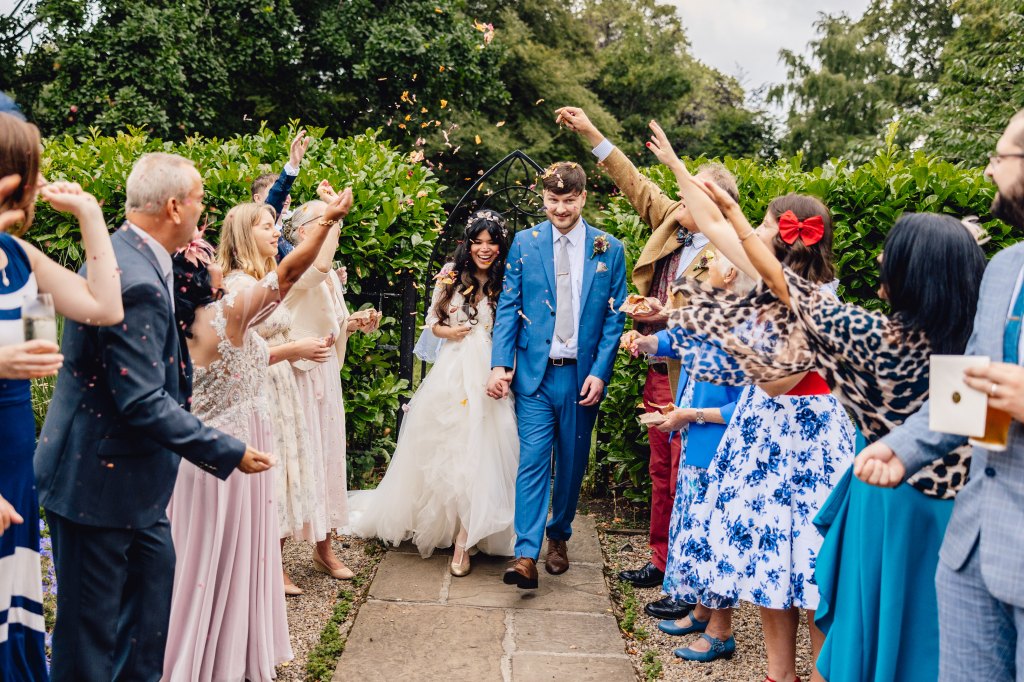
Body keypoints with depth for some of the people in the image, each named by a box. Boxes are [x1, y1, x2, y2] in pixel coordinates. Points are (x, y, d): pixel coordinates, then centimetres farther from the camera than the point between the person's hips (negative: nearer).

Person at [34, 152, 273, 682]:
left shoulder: (119, 254, 6)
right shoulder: (136, 283, -27)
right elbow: (144, 404, -28)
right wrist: (229, 453, -20)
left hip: (131, 471, 10)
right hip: (101, 480, -10)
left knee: (153, 576, 24)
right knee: (92, 624, 5)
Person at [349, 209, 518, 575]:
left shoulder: (507, 284, 2)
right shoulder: (452, 277, 5)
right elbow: (432, 322, 13)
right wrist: (449, 332, -7)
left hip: (489, 377, -1)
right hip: (452, 372, 1)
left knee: (480, 451, -3)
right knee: (441, 446, 7)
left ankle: (465, 539, 3)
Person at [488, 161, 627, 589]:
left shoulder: (608, 249, 3)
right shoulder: (524, 243, 3)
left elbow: (614, 316, 3)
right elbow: (508, 308, 2)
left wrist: (599, 372, -6)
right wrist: (500, 364, -8)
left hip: (582, 374, 1)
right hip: (534, 373, -1)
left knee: (572, 462, 12)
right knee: (533, 461, -7)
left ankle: (559, 536, 31)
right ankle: (526, 556, -6)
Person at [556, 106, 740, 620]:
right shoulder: (671, 223, 6)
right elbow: (635, 184, 13)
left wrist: (670, 314, -28)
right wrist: (590, 132, 14)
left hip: (691, 378, -8)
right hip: (658, 371, 8)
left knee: (686, 478, -1)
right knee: (661, 471, 18)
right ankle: (661, 561, 33)